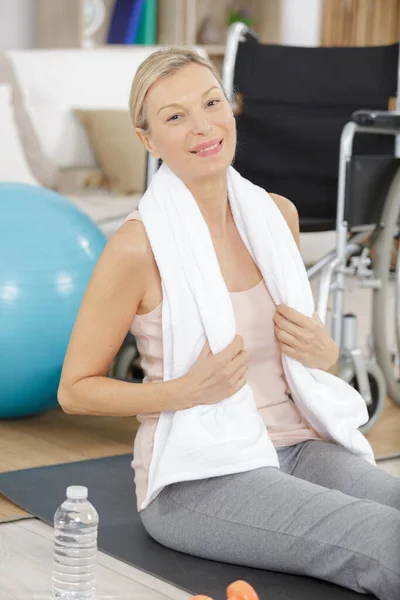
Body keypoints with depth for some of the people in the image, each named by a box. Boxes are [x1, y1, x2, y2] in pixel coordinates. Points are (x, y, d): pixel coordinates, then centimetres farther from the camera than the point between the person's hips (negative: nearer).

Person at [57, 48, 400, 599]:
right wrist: (187, 392, -20)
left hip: (294, 445, 6)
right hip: (195, 478, -6)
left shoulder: (277, 215, 5)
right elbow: (75, 390, -5)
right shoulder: (138, 247, -13)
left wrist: (323, 354, -3)